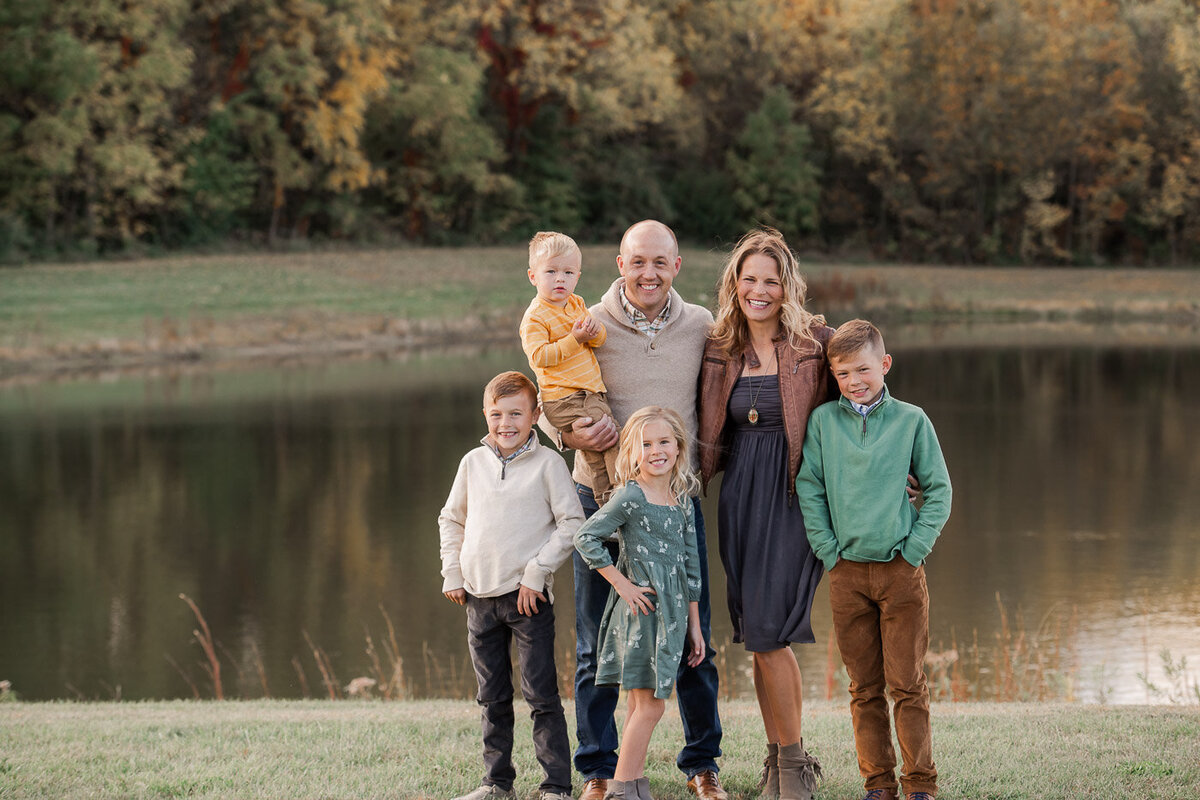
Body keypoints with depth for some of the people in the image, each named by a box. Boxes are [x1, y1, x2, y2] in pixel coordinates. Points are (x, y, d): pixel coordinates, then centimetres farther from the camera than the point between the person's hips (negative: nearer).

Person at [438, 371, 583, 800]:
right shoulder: (473, 463, 9)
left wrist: (536, 573, -11)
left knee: (541, 694, -5)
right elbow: (451, 520, 21)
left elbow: (572, 523, -6)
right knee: (492, 697, 11)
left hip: (528, 596, -4)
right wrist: (452, 575, 11)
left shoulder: (548, 463, -4)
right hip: (480, 597, 5)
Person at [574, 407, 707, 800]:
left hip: (672, 613, 6)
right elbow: (586, 537, -13)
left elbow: (690, 565, 16)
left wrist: (694, 625, 16)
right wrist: (621, 583, -13)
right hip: (640, 609, -6)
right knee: (649, 706, -6)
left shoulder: (683, 503, 11)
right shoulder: (630, 497, -9)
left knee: (642, 704, 10)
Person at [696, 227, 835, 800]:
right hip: (741, 495, 5)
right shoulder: (719, 350, 9)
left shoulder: (817, 343, -4)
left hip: (796, 494, -4)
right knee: (758, 634, 6)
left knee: (768, 631, -11)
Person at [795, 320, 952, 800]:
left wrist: (914, 550, -3)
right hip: (847, 571, 1)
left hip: (901, 568, -1)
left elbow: (938, 491, 5)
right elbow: (809, 491, 6)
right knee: (864, 687, 5)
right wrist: (829, 553, -1)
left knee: (907, 684, -1)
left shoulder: (911, 420, 2)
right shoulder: (822, 422, 5)